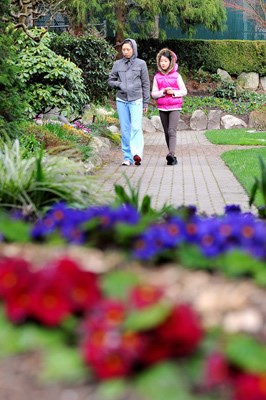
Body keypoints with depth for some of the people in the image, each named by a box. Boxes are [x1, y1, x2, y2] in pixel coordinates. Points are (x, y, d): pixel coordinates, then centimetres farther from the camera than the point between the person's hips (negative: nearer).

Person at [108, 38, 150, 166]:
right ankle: (127, 157, 7)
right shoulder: (117, 64, 7)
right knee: (125, 129, 4)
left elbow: (145, 84, 5)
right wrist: (119, 84, -8)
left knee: (136, 127, -16)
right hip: (121, 100, 3)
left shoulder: (141, 64, 3)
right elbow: (110, 80, 13)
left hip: (136, 100, -3)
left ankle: (137, 154, -27)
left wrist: (146, 102, 3)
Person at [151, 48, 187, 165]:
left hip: (174, 107, -3)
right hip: (162, 108, 3)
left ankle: (171, 154, -31)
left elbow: (184, 91, 4)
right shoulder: (157, 77, 7)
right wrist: (163, 92, -13)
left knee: (172, 131, -18)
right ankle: (173, 157, 14)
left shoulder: (176, 76, 2)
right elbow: (153, 94, 5)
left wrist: (173, 92, -13)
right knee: (166, 132, 7)